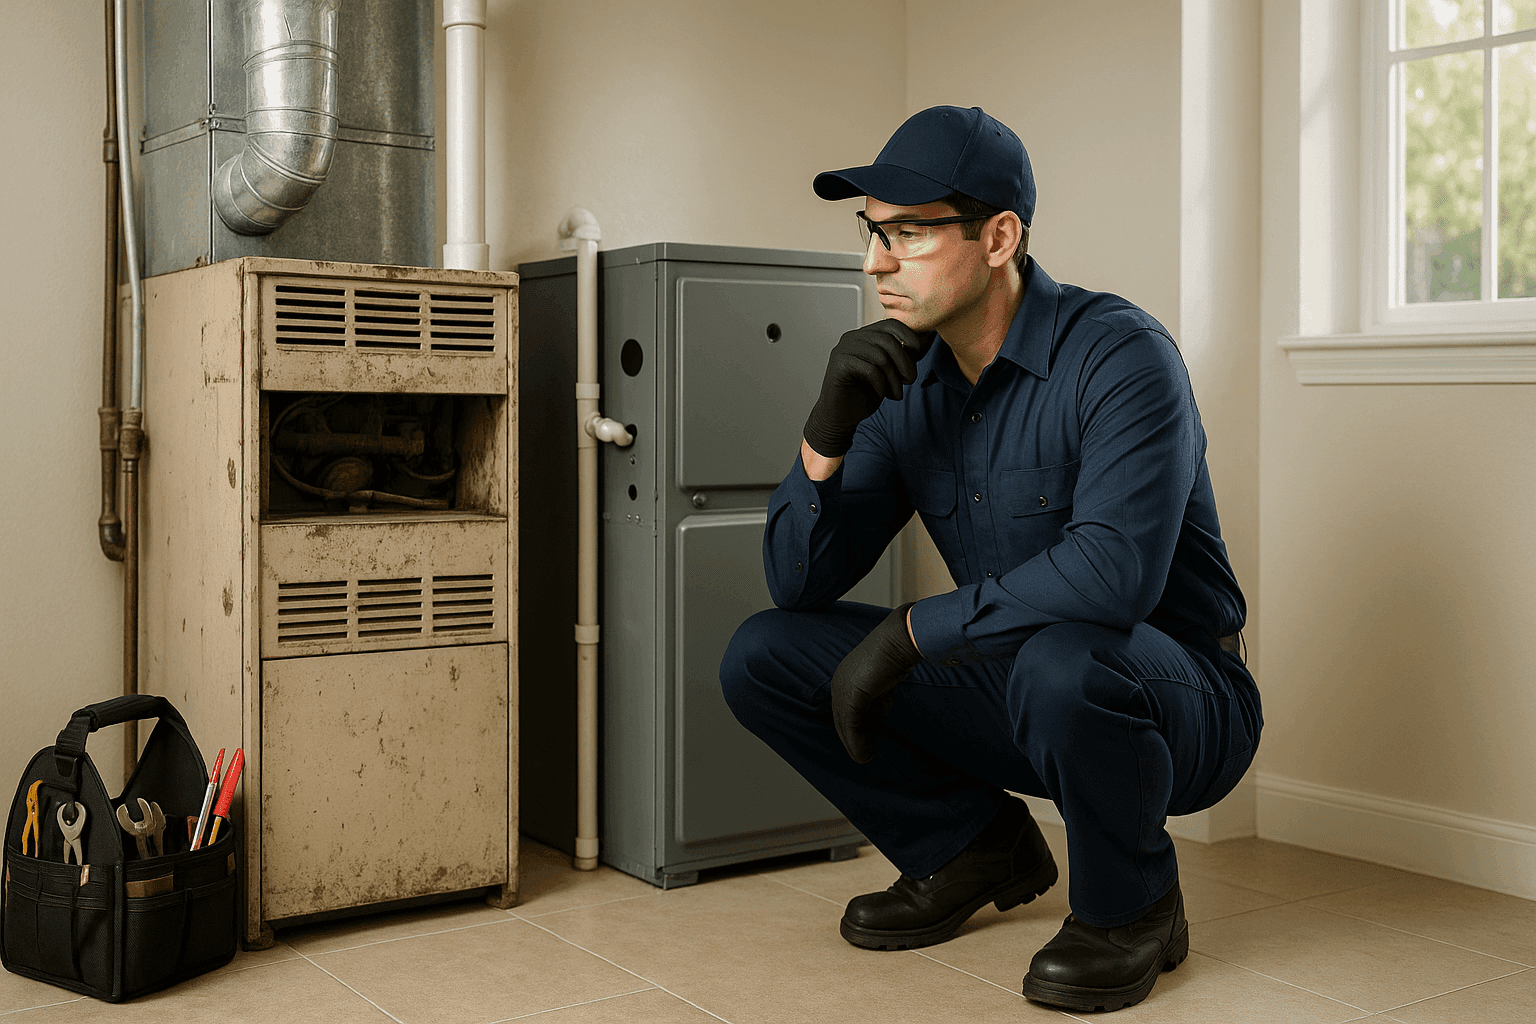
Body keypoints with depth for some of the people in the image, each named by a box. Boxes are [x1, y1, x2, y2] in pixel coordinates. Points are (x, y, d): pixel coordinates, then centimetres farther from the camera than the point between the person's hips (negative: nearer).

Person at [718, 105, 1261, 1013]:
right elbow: (799, 583, -2)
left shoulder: (1119, 354, -21)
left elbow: (1115, 570, -36)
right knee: (763, 656, -4)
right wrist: (827, 434, -20)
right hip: (1013, 689, 6)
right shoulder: (907, 383, -1)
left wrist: (909, 631, -29)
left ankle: (1131, 907, -8)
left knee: (1062, 662, -40)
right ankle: (977, 848, 13)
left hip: (1180, 706, -6)